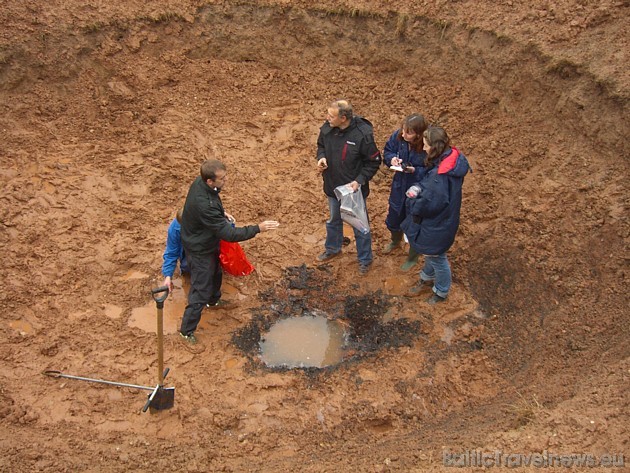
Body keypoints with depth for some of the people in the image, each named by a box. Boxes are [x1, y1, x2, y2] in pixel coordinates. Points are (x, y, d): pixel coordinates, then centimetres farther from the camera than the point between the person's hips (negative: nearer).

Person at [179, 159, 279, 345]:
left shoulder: (200, 182, -15)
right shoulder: (204, 205, -43)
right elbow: (229, 234, -37)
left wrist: (221, 213, 0)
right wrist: (258, 228, -34)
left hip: (209, 241, 9)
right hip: (200, 250, -9)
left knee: (216, 273, 33)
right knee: (201, 291, 5)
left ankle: (214, 300, 61)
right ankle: (186, 331, 24)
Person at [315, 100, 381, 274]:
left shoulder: (362, 135, -28)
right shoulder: (327, 128, -13)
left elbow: (374, 162, -16)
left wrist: (359, 180, -26)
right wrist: (321, 157, -13)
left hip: (354, 189, -5)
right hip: (332, 186, 5)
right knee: (334, 220, 27)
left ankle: (365, 259, 33)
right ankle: (332, 248, 52)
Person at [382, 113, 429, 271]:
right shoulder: (398, 136, -18)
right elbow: (387, 151, 0)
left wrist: (415, 170, -36)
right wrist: (392, 158, -21)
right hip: (398, 187, 5)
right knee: (393, 220, 28)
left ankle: (413, 257, 46)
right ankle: (396, 241, 63)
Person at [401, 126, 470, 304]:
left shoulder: (440, 175, -37)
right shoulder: (451, 158, -8)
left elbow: (427, 205, -30)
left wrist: (412, 201, -11)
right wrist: (418, 188, -9)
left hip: (436, 226, -9)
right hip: (438, 220, 9)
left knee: (436, 257, 16)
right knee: (430, 253, 30)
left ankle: (441, 292, 40)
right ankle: (427, 277, 56)